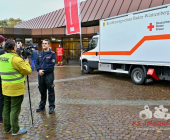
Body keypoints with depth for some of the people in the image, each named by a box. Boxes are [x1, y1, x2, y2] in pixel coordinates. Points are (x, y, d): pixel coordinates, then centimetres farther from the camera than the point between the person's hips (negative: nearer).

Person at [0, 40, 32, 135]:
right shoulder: (16, 59, -19)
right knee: (15, 109, 1)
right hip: (16, 88, -8)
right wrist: (26, 62, 4)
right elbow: (27, 71, -14)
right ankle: (15, 130, 12)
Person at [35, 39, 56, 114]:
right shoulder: (40, 53, 13)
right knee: (42, 91, 15)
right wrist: (39, 70, -11)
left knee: (50, 92, 2)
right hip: (40, 75, 5)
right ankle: (42, 106, 27)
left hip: (49, 75, -5)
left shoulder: (52, 54, -5)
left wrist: (44, 71, -17)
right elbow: (36, 63, 7)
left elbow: (51, 65, -14)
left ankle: (51, 107, 13)